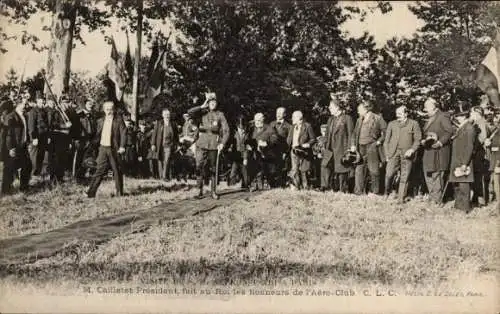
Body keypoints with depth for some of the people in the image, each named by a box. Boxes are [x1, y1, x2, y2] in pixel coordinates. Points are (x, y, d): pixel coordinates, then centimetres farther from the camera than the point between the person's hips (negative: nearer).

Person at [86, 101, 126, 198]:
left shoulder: (118, 120, 0)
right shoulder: (101, 121, 13)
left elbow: (123, 133, -5)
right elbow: (98, 134, 18)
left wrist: (122, 146, -14)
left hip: (114, 149, -3)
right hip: (103, 148, 3)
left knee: (117, 171, 4)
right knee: (100, 170, 0)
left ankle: (119, 193, 15)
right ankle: (91, 192, 0)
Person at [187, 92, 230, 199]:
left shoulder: (220, 115, 5)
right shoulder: (203, 113, 7)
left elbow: (226, 130, 0)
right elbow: (190, 112, -9)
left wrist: (222, 143, -12)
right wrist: (202, 106, -9)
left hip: (214, 145, 0)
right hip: (202, 144, 0)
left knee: (213, 168, 6)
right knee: (199, 167, -4)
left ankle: (213, 191, 12)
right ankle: (200, 190, 4)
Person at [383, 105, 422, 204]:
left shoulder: (413, 124, 6)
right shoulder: (392, 124, 14)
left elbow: (418, 139, 3)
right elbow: (386, 140, 14)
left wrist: (412, 149, -12)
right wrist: (387, 154, 6)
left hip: (407, 154, -1)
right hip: (393, 153, 1)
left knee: (404, 178, 0)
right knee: (389, 175, -11)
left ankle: (401, 199, 9)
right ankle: (387, 194, 10)